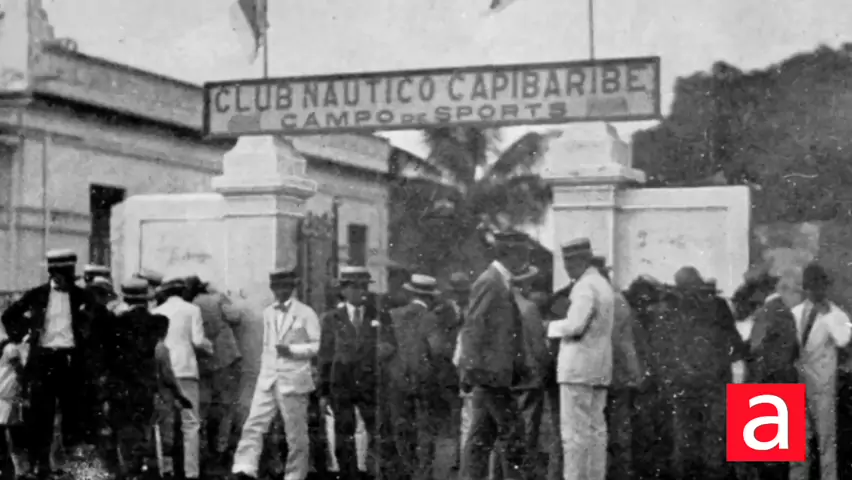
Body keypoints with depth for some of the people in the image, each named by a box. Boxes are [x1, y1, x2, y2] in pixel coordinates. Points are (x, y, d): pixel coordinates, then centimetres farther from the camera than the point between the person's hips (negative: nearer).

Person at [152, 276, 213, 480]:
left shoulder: (156, 312, 10)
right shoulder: (191, 310, 2)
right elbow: (198, 340, -5)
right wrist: (209, 347, 14)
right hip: (185, 370, -3)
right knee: (190, 423, -1)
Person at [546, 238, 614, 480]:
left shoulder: (585, 286, -11)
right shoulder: (603, 285, 19)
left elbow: (575, 325, -21)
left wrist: (550, 326, -5)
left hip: (579, 365, -9)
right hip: (600, 368, 9)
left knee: (575, 430, -8)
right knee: (595, 429, 7)